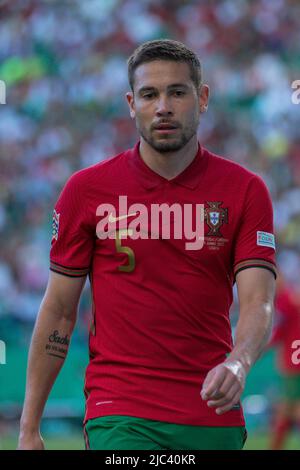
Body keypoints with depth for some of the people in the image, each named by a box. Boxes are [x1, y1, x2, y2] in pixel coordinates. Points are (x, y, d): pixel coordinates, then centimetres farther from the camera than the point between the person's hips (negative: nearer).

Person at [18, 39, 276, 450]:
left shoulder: (245, 190, 2)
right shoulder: (86, 189, 1)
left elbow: (257, 303, -7)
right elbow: (58, 310, 5)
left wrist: (237, 363, -29)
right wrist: (29, 428, 2)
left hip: (213, 416, 2)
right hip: (120, 415, -2)